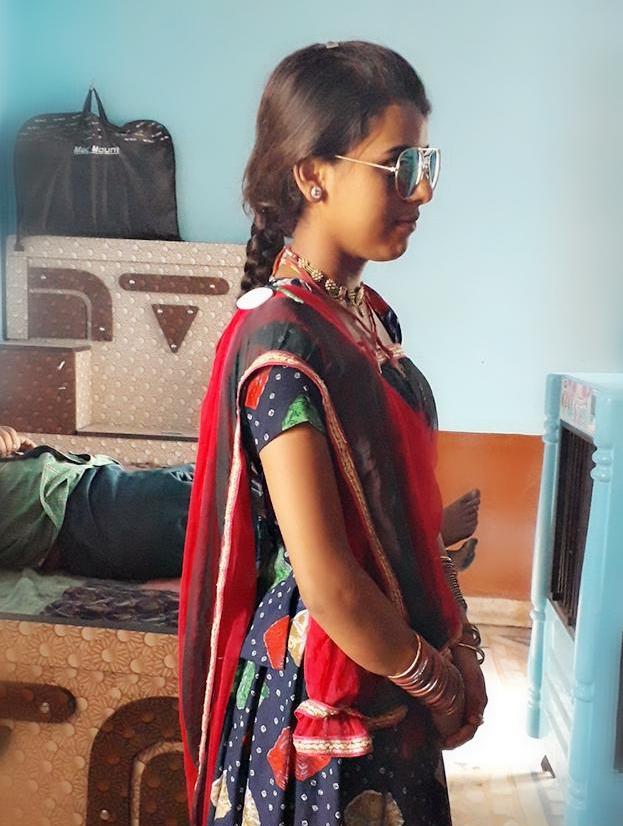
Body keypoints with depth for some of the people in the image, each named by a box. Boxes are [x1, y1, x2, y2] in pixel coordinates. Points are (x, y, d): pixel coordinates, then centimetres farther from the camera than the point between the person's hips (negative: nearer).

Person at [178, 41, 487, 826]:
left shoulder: (368, 313, 0)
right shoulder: (282, 344, -26)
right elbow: (326, 582, -25)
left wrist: (456, 641, 2)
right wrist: (439, 680, -10)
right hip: (325, 695, -8)